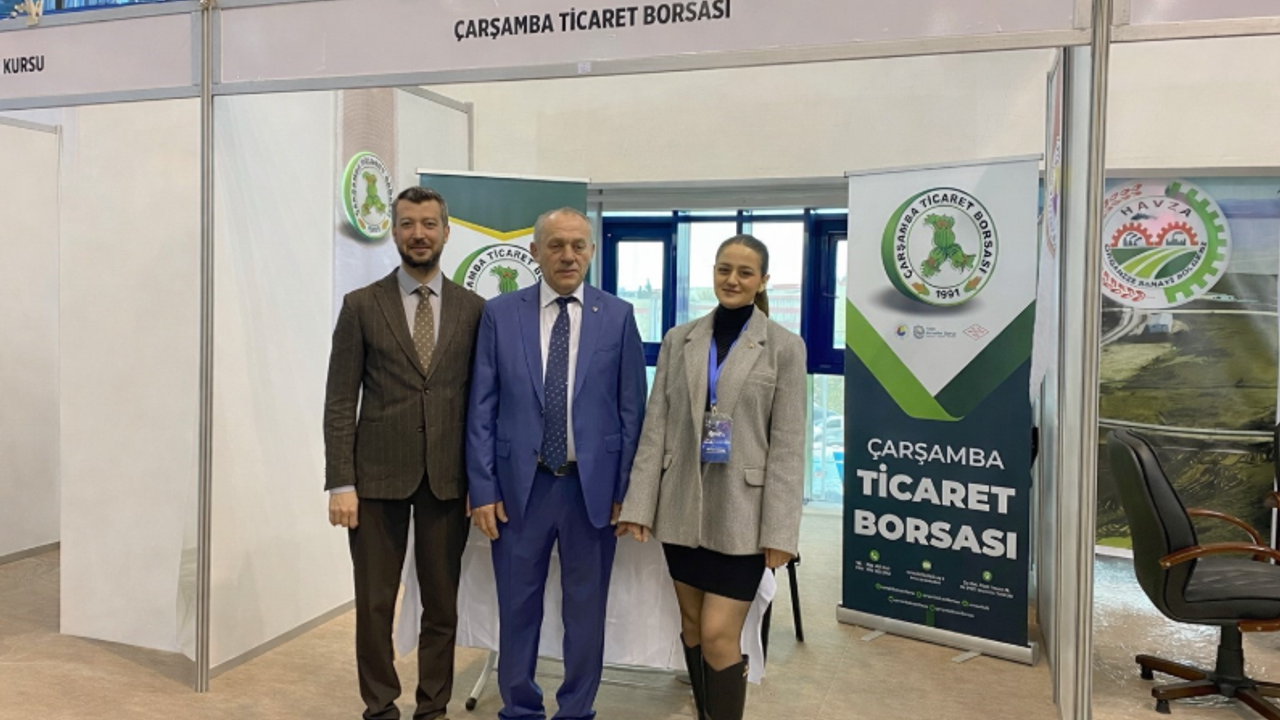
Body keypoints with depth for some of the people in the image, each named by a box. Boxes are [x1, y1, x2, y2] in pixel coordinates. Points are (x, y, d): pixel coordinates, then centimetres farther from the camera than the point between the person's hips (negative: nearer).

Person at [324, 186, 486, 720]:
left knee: (442, 605, 10)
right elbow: (340, 403, -1)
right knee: (374, 604, 8)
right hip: (378, 476, -1)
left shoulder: (474, 309, 4)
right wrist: (340, 483, -7)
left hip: (448, 479, 1)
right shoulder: (362, 306, 1)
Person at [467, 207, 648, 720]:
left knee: (586, 608, 12)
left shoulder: (618, 316, 1)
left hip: (593, 486, 0)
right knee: (517, 606, 12)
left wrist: (625, 490, -2)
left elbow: (631, 409, 1)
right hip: (520, 485, 0)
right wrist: (483, 488, -3)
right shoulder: (500, 314, 1)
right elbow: (482, 409, 1)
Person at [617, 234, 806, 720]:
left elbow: (788, 443, -6)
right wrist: (639, 504, -2)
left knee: (719, 636, -5)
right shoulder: (678, 340, 5)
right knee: (692, 627, 15)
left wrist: (780, 530, -10)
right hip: (682, 505, 4)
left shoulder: (784, 347, -3)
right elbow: (655, 426, 4)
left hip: (741, 511, -3)